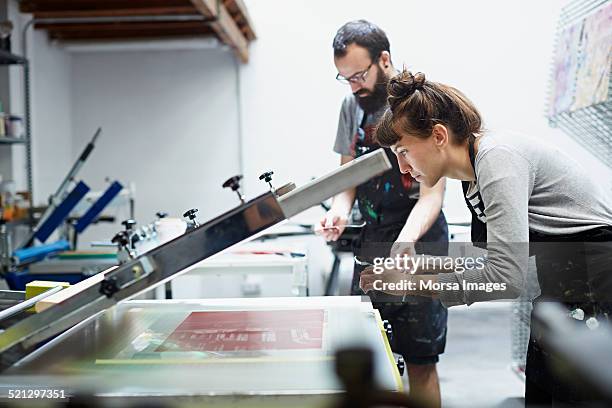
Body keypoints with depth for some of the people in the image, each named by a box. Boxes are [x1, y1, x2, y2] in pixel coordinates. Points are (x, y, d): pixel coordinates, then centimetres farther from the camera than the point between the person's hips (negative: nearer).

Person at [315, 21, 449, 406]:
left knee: (420, 359, 1)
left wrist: (405, 242, -35)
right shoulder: (353, 106, 5)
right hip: (372, 241, 6)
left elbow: (432, 194, -17)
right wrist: (340, 210, -10)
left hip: (419, 243, -5)